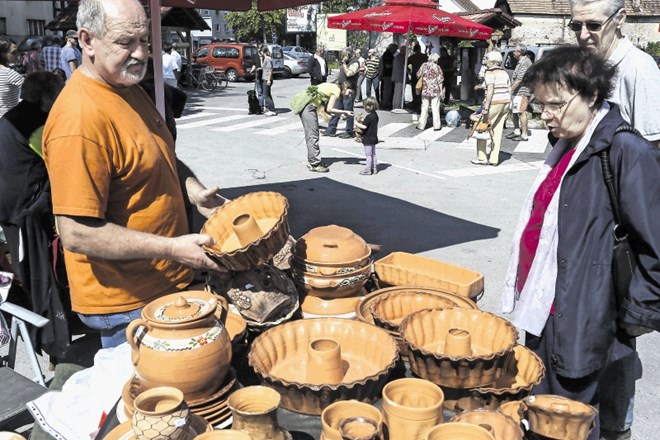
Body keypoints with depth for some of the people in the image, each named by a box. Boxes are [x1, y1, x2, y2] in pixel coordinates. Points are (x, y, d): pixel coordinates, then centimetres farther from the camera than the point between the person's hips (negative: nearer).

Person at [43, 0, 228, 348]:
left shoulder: (129, 88, 5)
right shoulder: (80, 117, -25)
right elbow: (77, 234, -27)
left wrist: (195, 192, 1)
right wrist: (171, 248, -26)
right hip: (127, 304, -9)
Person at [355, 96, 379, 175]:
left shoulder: (369, 116, -21)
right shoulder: (375, 115, 7)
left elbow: (364, 126, -25)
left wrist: (357, 123, -12)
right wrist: (363, 120, 14)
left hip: (368, 139, -9)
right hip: (373, 138, 9)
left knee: (368, 154, -3)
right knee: (373, 153, 16)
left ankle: (368, 169, 2)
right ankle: (374, 168, 23)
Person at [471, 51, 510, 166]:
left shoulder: (490, 73, -8)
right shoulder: (504, 73, 14)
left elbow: (490, 90, -18)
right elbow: (509, 90, 13)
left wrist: (486, 107, -20)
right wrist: (507, 107, 18)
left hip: (494, 103, -7)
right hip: (505, 102, 7)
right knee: (497, 131, 9)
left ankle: (482, 158, 5)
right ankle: (494, 159, 10)